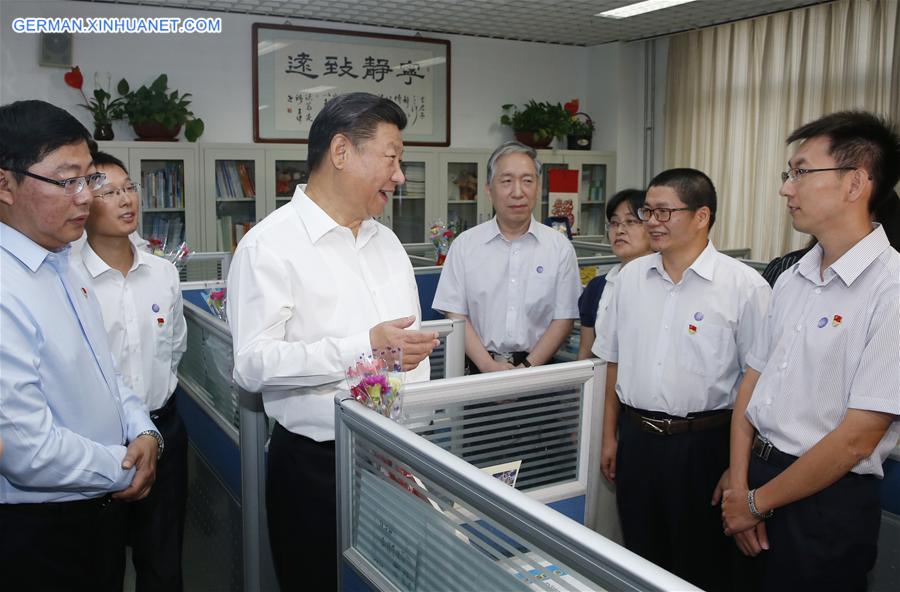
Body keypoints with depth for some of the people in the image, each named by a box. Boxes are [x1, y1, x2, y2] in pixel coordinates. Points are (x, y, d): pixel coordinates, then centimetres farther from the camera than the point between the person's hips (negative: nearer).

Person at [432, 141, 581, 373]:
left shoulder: (559, 247, 5)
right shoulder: (465, 244, 6)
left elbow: (564, 319, 3)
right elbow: (455, 315, 3)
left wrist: (528, 367, -7)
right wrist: (489, 366, -8)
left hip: (537, 366, 0)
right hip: (479, 367, 0)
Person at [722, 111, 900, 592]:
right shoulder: (791, 280, 5)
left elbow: (856, 440, -20)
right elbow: (753, 381, 7)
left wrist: (757, 502, -10)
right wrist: (739, 488, -3)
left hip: (827, 503, -6)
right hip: (759, 471, 7)